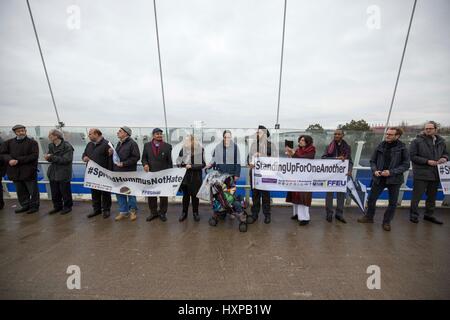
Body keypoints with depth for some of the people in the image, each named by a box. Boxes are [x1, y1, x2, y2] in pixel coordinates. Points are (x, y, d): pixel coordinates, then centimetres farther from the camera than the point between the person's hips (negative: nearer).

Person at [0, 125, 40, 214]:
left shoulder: (32, 142, -3)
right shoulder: (9, 142, 12)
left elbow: (34, 155, -12)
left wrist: (18, 160, -16)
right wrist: (9, 160, -13)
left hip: (29, 171, -5)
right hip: (15, 172, 5)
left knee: (33, 190, 3)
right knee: (20, 191, 14)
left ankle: (34, 206, 16)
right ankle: (25, 206, 28)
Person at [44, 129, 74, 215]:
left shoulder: (67, 146, -15)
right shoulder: (51, 146, 8)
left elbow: (66, 159, -20)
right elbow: (50, 156, 12)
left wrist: (52, 157, -21)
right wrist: (47, 157, -10)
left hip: (63, 174, -7)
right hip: (53, 173, 7)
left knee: (65, 192, 5)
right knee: (54, 192, 15)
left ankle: (67, 206, 20)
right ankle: (57, 206, 30)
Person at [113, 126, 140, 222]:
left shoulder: (132, 143, -9)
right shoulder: (119, 143, 16)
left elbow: (136, 157, -17)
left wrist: (123, 163, -19)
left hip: (129, 172, -8)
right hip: (118, 172, 8)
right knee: (119, 192, 12)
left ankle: (133, 211, 19)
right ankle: (123, 211, 24)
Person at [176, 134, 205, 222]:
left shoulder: (200, 149, -9)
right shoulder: (183, 149, -1)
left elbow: (203, 164, -11)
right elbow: (178, 161, 6)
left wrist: (191, 166, -17)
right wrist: (182, 164, -13)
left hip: (196, 176, -2)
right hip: (185, 175, 2)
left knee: (195, 195, 11)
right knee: (186, 195, 13)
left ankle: (195, 212, 29)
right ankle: (184, 212, 29)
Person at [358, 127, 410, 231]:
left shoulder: (402, 148, -6)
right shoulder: (381, 146, 1)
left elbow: (406, 164, -7)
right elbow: (372, 161, 7)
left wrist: (391, 172, -19)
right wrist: (375, 170, -10)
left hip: (394, 179, -2)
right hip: (379, 178, 2)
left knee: (393, 202, 10)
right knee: (371, 198, 10)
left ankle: (386, 222, 28)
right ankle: (369, 217, 29)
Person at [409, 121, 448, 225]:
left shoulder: (441, 141, 10)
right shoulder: (417, 141, -9)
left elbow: (445, 153, 21)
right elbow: (412, 156, -11)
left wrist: (444, 158, -1)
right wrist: (427, 161, -17)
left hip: (435, 174, 6)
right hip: (421, 174, -6)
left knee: (432, 196, 18)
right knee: (417, 196, 0)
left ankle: (429, 215, 32)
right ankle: (413, 215, 13)